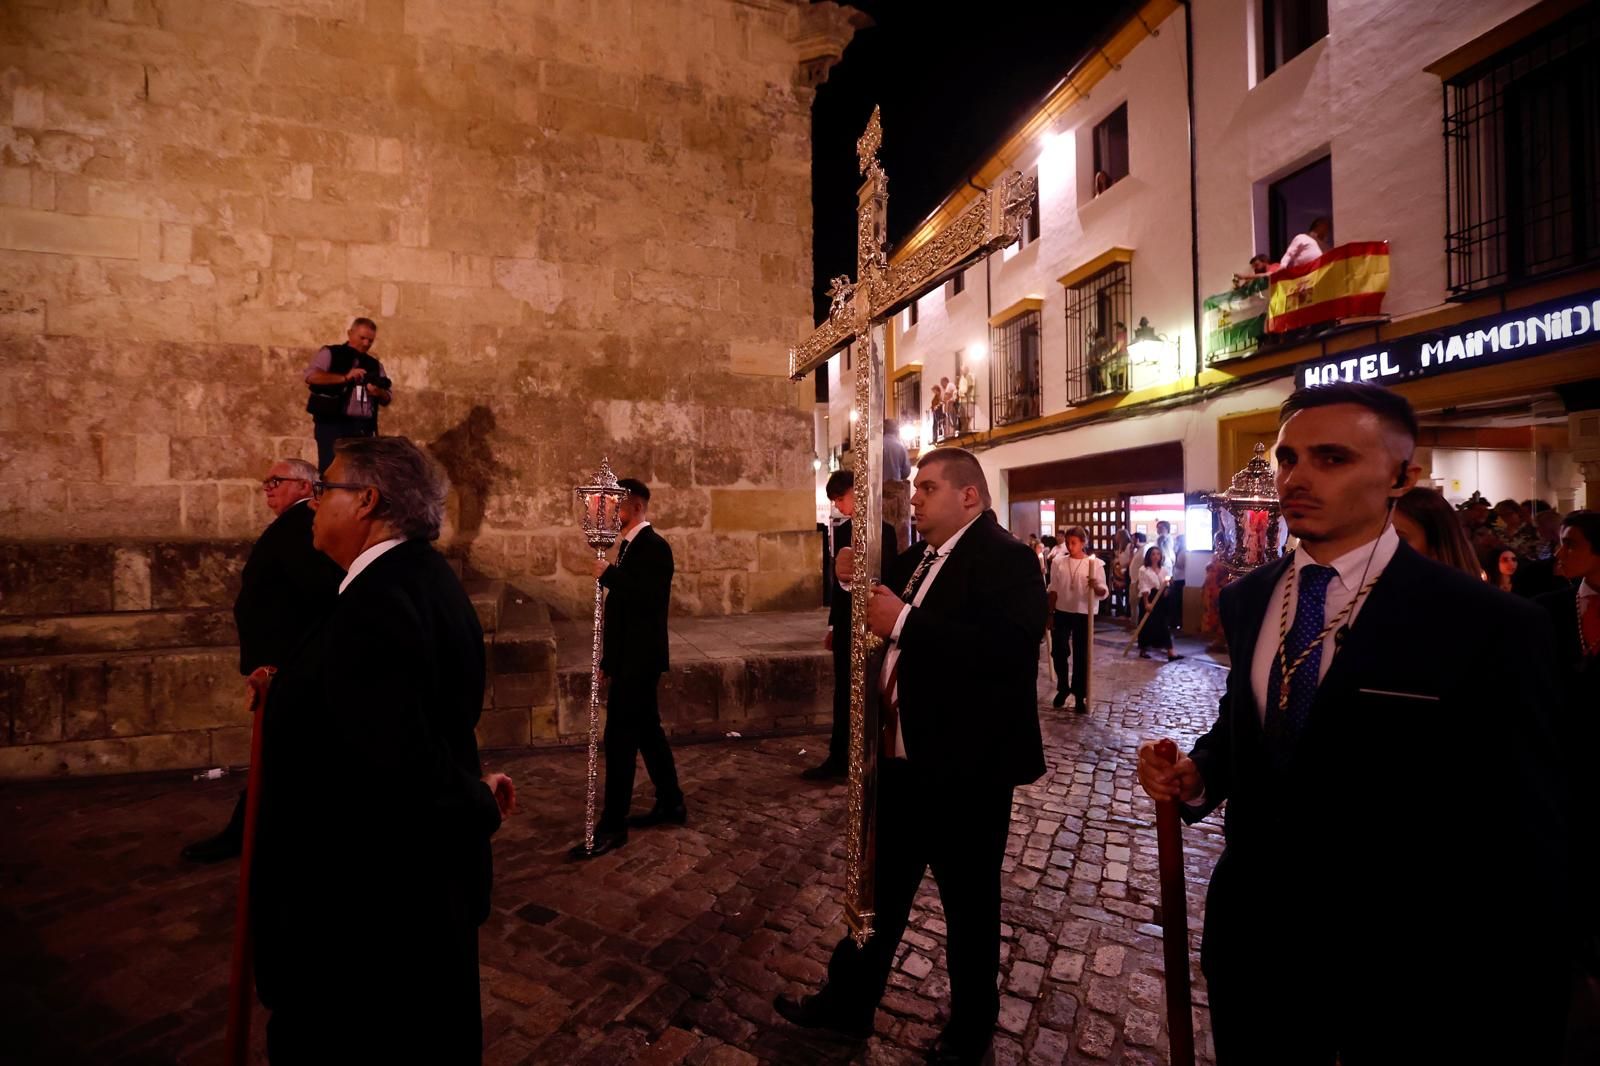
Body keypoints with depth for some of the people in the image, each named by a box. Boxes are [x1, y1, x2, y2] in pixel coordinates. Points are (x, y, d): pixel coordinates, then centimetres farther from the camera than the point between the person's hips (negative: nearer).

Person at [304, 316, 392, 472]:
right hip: (333, 424, -4)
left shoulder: (374, 364, 17)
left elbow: (387, 398, 13)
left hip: (364, 427, 4)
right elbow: (311, 376, -11)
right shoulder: (330, 353, 5)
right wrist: (345, 377, -19)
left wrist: (379, 393, -9)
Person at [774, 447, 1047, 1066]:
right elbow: (879, 609, 15)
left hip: (966, 768, -7)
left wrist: (903, 621, -30)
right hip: (901, 759, 7)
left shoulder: (1006, 558, -16)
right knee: (879, 886, 21)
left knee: (969, 903, 15)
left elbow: (1009, 648, -31)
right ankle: (848, 1001, 41)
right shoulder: (915, 559, 10)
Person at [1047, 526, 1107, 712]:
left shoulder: (1095, 563, -5)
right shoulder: (1058, 562, 3)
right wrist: (1050, 613, 6)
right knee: (1058, 651, 4)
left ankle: (1079, 696, 15)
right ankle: (1062, 688, 27)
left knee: (1081, 655, 4)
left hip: (1084, 614, -2)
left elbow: (1104, 593, -7)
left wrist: (1096, 587, -29)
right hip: (1062, 612, 2)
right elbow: (1053, 590, 8)